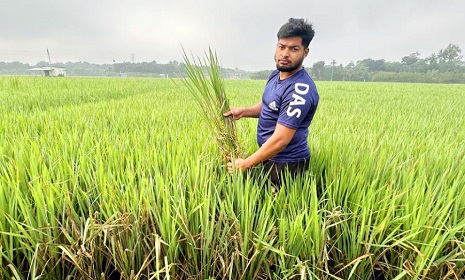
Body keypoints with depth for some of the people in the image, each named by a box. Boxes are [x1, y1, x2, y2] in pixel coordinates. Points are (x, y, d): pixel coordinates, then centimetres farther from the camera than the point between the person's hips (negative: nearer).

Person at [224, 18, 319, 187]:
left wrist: (245, 164, -20)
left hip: (287, 164, -8)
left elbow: (280, 140, -29)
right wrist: (244, 111, 0)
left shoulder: (300, 90, -27)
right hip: (269, 156, 9)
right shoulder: (277, 74, 2)